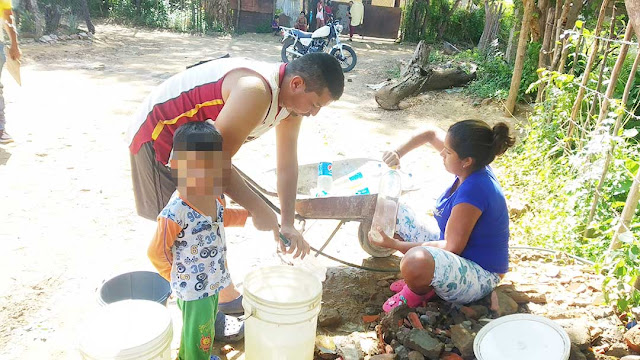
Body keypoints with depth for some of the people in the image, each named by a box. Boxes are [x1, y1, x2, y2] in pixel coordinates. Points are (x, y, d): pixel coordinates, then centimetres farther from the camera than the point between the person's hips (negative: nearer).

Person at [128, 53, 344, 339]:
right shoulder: (257, 91, -35)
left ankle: (226, 296, 35)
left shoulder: (291, 98, -5)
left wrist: (288, 225, -6)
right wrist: (258, 208, -23)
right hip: (158, 135, -9)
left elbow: (287, 166, -1)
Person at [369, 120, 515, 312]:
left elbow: (452, 247, -26)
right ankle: (419, 277, 6)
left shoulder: (474, 190, -31)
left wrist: (395, 244, -23)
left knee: (416, 261, -41)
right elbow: (432, 134, 7)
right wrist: (398, 153, -9)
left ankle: (419, 292, -5)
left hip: (479, 276, -9)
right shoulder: (472, 168, -7)